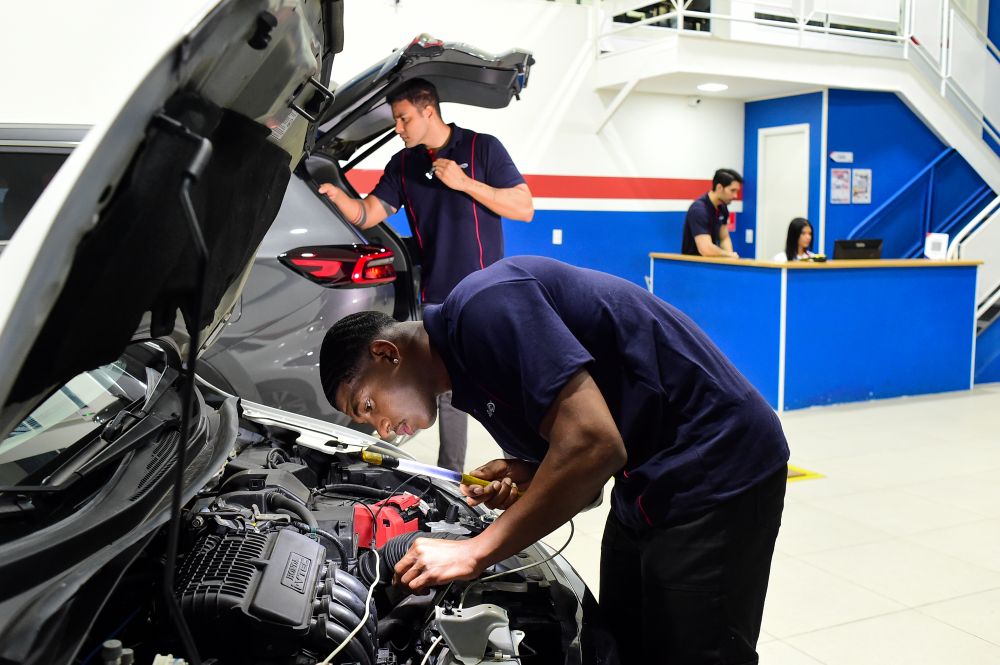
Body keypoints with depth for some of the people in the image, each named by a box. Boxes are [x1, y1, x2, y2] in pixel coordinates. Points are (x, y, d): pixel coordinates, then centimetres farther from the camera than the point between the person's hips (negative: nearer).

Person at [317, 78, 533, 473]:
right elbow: (367, 215, 6)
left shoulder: (482, 148, -2)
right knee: (449, 394, 12)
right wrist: (336, 193, -14)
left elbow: (524, 208, -7)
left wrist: (464, 183, -15)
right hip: (438, 299, 4)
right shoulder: (403, 165, 11)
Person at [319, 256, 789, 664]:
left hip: (714, 468, -9)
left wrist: (476, 551, -21)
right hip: (649, 480, 10)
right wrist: (523, 481, -10)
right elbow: (580, 469, 13)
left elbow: (593, 445, -29)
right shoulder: (470, 381, 11)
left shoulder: (485, 305, -20)